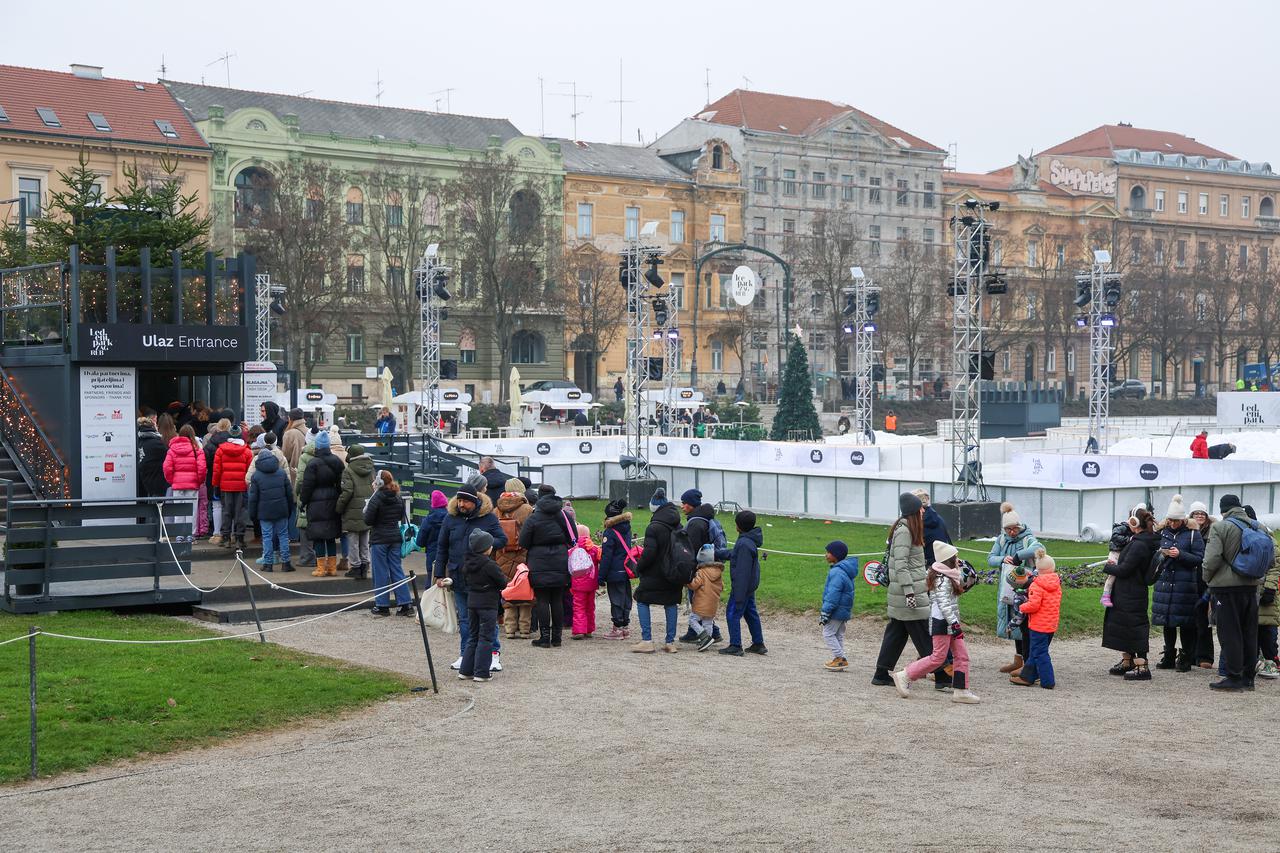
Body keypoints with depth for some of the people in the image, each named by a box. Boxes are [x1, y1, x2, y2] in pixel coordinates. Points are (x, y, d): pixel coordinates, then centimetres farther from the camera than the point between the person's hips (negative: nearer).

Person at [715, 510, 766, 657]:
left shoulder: (744, 544, -25)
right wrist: (717, 552, 21)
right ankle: (758, 644, 25)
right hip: (750, 585, 10)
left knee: (733, 613, -2)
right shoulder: (750, 540, 6)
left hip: (742, 585, -10)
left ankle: (735, 646, 2)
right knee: (751, 613, 17)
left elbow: (742, 571, -26)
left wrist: (738, 593, -25)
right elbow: (733, 554, 19)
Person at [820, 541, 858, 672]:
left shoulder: (837, 572, -22)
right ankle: (838, 661, 22)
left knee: (828, 634, -3)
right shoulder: (844, 570, 12)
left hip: (836, 611, -10)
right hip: (844, 611, 10)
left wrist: (825, 611, -21)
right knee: (838, 635, 17)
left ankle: (840, 658, -3)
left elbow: (833, 595, -24)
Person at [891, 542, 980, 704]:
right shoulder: (943, 579, -16)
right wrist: (954, 624, -25)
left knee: (961, 655, 7)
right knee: (938, 657, -7)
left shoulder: (950, 577, 14)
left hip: (949, 622, 10)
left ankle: (961, 691, 9)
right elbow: (944, 604, -22)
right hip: (942, 623, -10)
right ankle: (904, 676, 0)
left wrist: (969, 578, 10)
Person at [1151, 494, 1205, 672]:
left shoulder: (1193, 534, -3)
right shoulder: (1163, 532, 11)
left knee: (1185, 623, -1)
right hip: (1165, 581, 5)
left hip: (1185, 583, -5)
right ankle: (1169, 656, 19)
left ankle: (1186, 658, 7)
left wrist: (1180, 554, -18)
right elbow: (1156, 552, 20)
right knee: (1167, 621, 9)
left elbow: (1199, 558, -6)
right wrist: (1161, 554, -2)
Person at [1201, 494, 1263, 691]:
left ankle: (1234, 678, 0)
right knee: (1249, 632, 12)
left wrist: (1207, 578, 1)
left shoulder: (1220, 527, -10)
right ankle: (1248, 677, 18)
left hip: (1226, 586, -6)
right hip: (1251, 586, 6)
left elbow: (1212, 559, -16)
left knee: (1229, 633, -1)